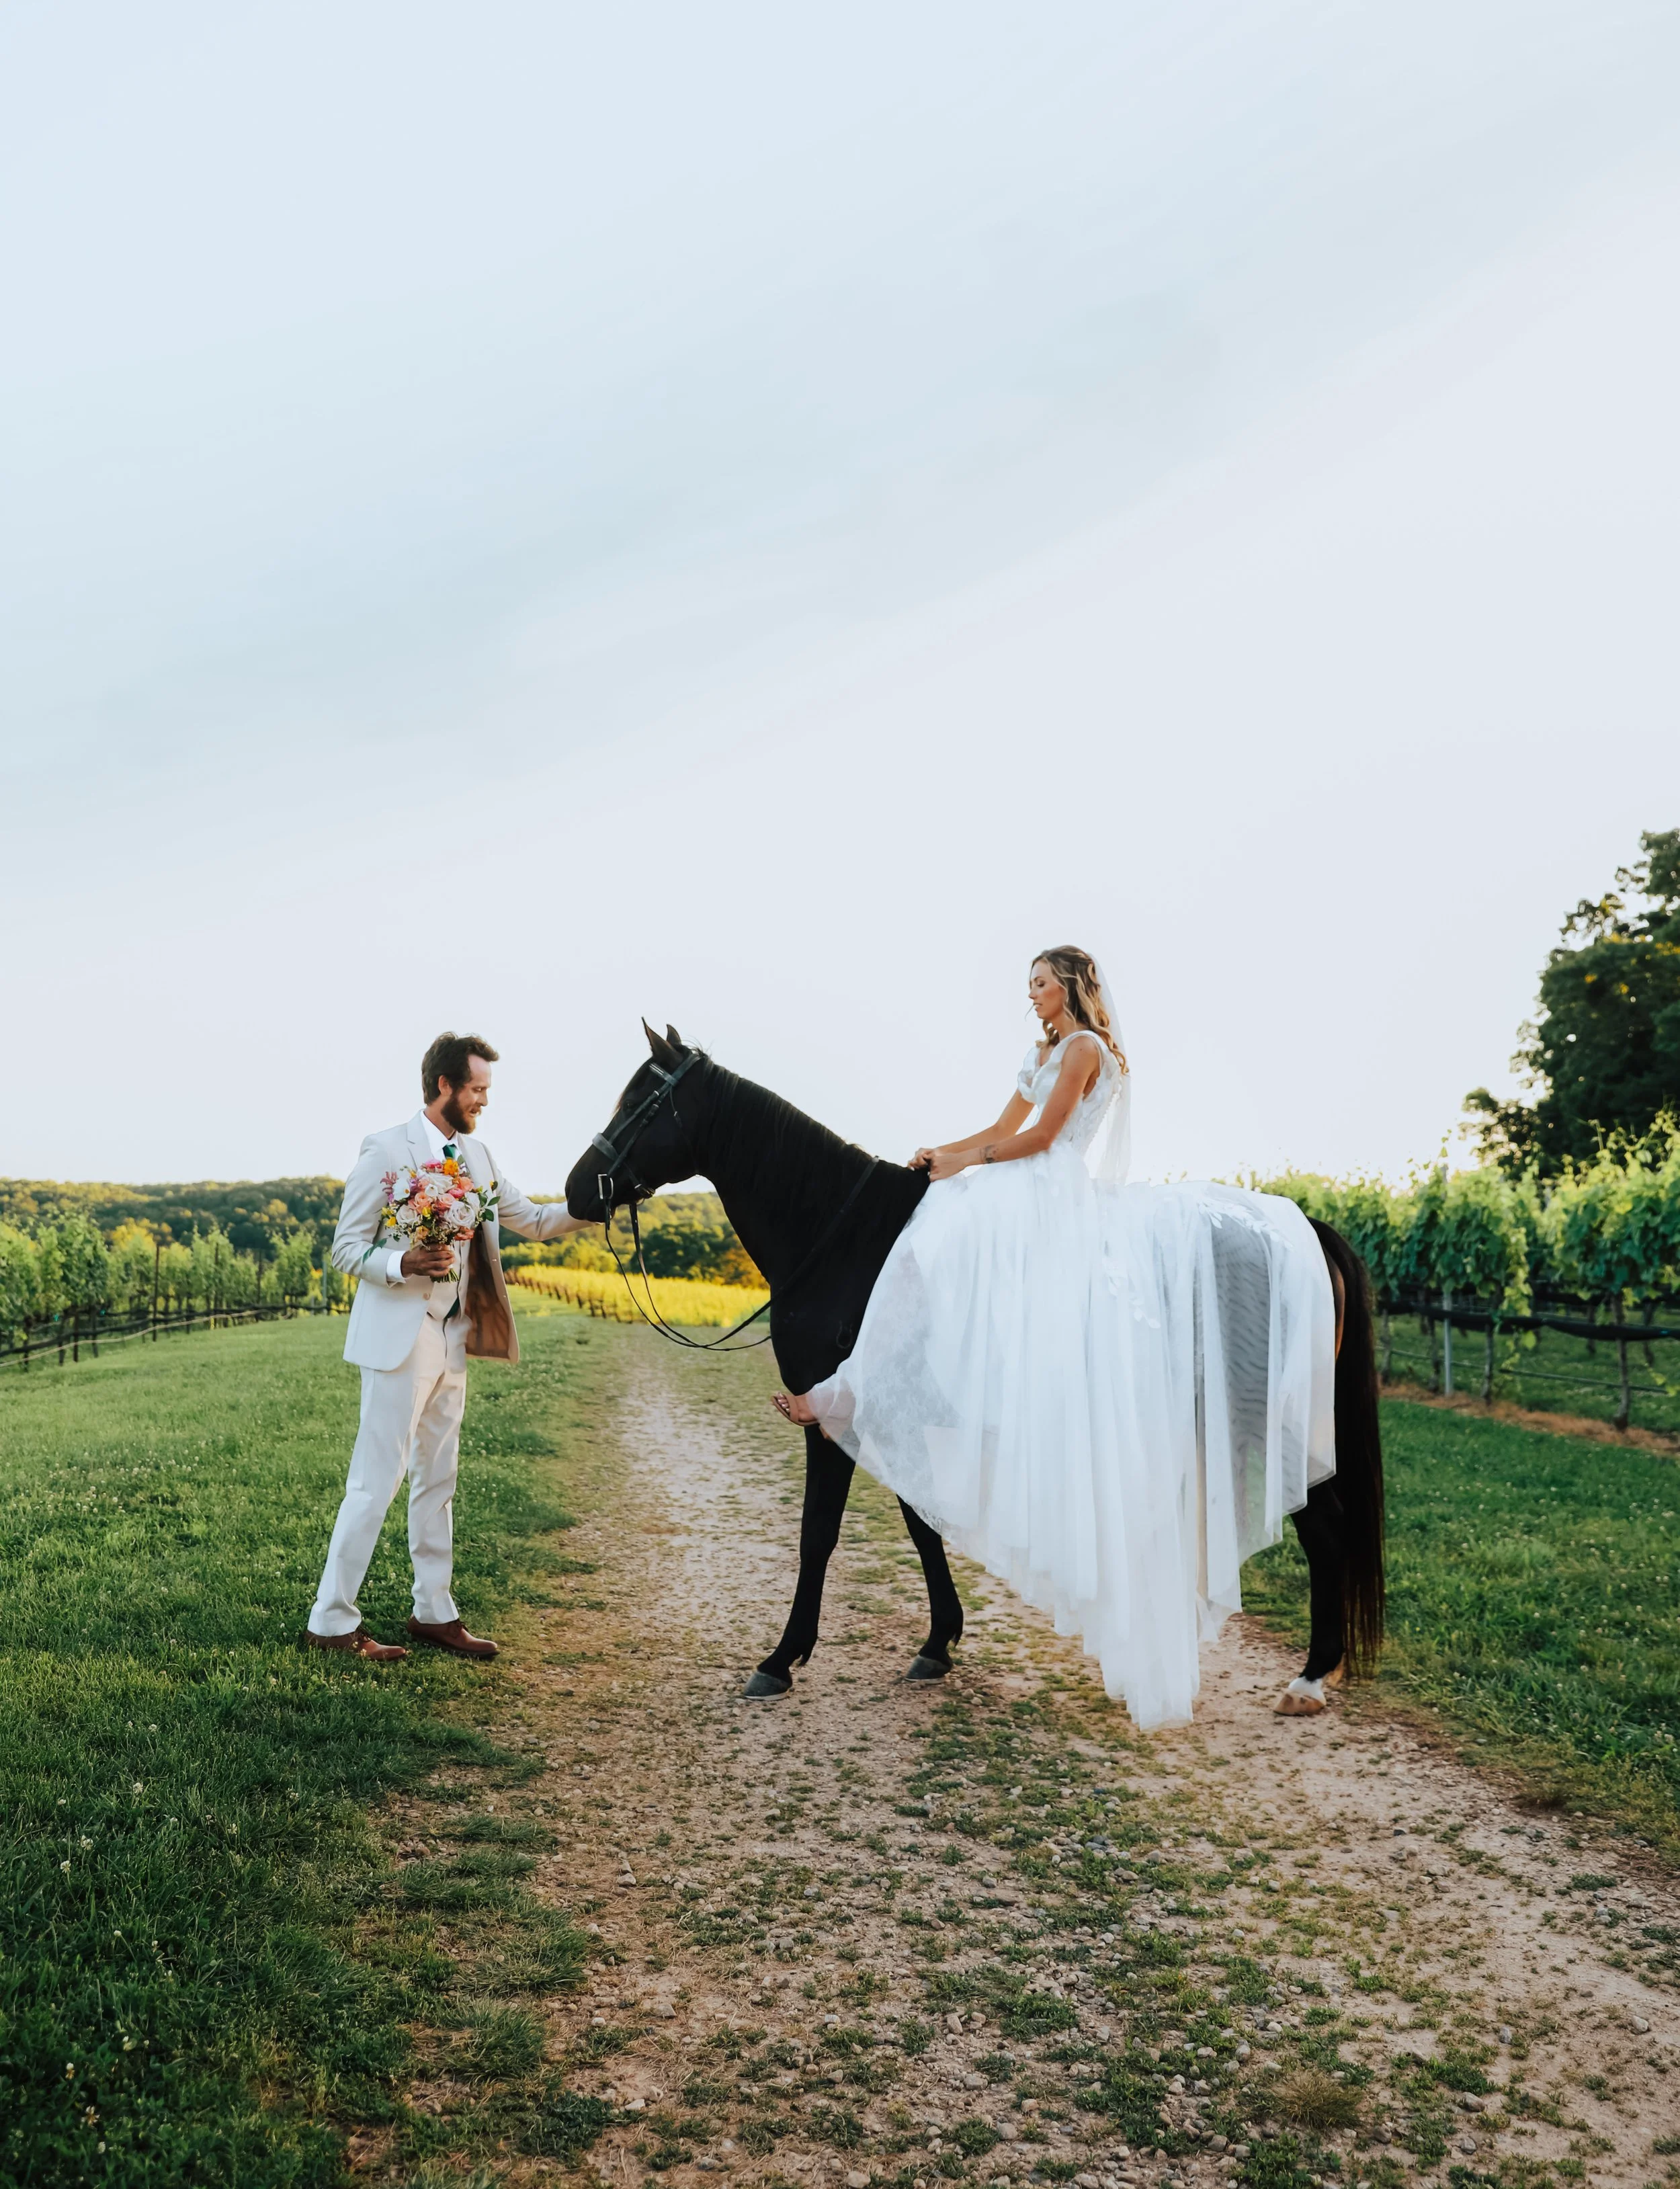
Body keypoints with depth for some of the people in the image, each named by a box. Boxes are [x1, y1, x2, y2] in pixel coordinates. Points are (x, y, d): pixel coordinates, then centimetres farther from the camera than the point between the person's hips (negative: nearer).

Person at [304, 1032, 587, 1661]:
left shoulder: (477, 1155, 11)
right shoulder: (386, 1149, -9)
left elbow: (532, 1219, 18)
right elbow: (346, 1248, -8)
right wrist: (403, 1264, -26)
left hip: (453, 1341, 8)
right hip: (399, 1338, -7)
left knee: (438, 1482, 13)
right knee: (376, 1481, -6)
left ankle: (434, 1613, 21)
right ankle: (330, 1621, 4)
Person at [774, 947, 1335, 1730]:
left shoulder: (1086, 1048, -4)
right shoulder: (1044, 1053, 23)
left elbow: (1039, 1137, -10)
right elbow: (1002, 1130, 21)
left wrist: (966, 1162, -5)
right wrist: (942, 1151, 8)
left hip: (1057, 1195, -10)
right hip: (1026, 1194, 10)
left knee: (957, 1223, -24)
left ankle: (847, 1393, -28)